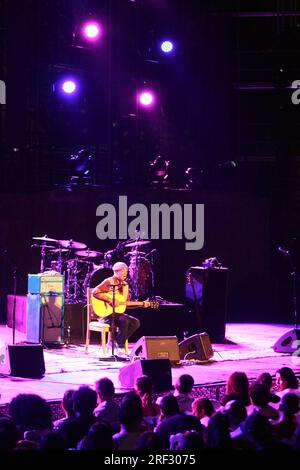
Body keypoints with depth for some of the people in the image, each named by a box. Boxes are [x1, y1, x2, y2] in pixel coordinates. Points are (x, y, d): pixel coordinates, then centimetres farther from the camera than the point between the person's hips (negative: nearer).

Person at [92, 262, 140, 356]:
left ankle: (115, 341, -7)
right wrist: (110, 300, -26)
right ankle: (121, 348, -23)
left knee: (135, 322, -13)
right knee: (124, 321, -33)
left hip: (118, 312, 8)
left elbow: (127, 303, 19)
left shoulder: (125, 285, 15)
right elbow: (95, 292, -21)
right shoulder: (109, 282, -8)